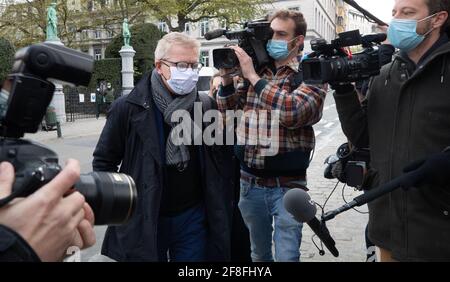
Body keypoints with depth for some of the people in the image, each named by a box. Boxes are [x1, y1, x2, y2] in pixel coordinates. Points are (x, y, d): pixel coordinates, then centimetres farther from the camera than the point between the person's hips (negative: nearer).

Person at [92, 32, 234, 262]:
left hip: (194, 217, 2)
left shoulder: (207, 107, -1)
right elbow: (104, 161, -1)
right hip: (143, 220, -2)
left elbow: (224, 161, 6)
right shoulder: (128, 108, -10)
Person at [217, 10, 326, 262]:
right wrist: (226, 77, -4)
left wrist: (253, 76, -21)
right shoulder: (256, 70, 7)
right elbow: (229, 112, 12)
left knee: (286, 256, 4)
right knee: (259, 254, 21)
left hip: (287, 186, -4)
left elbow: (292, 113, -27)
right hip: (250, 182, 5)